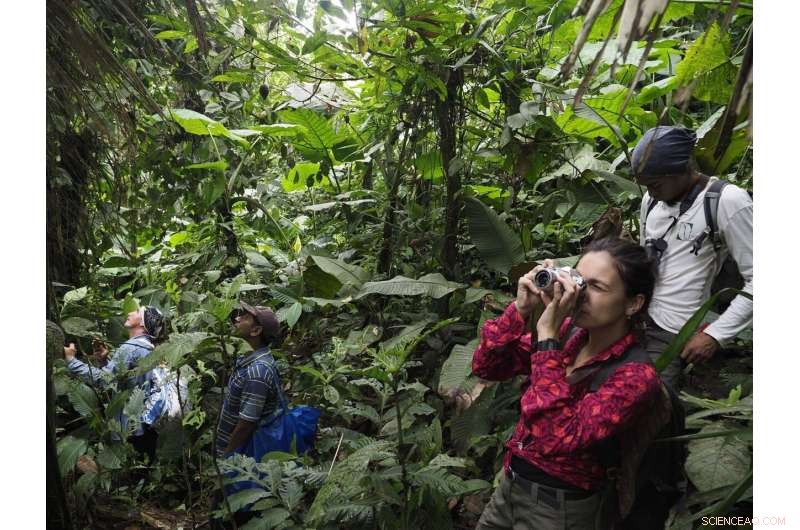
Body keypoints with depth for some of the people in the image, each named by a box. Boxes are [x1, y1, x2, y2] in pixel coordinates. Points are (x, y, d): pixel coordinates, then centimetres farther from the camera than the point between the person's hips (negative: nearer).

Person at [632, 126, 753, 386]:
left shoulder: (727, 201, -13)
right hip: (636, 318, 6)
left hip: (672, 334, -6)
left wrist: (716, 335, -17)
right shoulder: (651, 199, 8)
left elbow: (756, 281, -13)